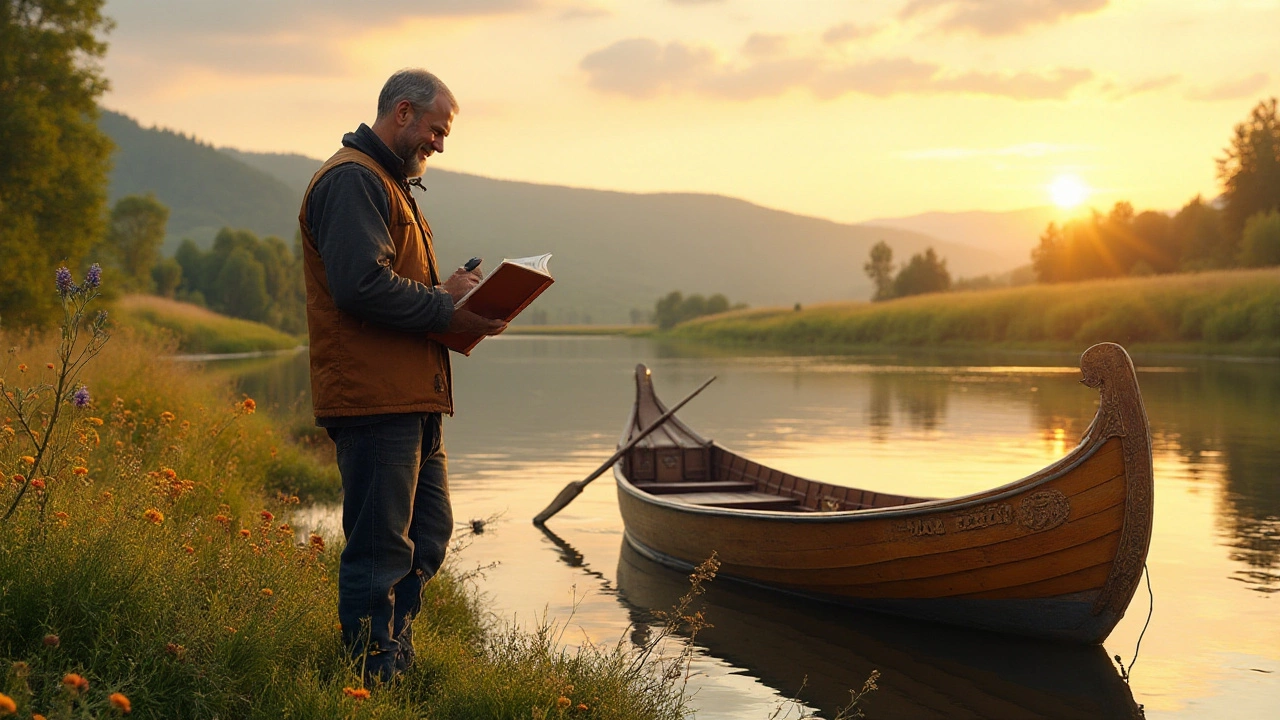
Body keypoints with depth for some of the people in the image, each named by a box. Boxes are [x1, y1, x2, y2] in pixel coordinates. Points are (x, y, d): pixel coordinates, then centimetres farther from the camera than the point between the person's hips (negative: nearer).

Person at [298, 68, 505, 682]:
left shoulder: (388, 183, 25)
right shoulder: (353, 179, -10)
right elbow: (362, 285, -22)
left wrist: (448, 293, 9)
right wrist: (444, 306, -15)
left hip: (411, 399, 11)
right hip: (374, 399, -11)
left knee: (427, 536, 15)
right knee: (380, 548, -6)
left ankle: (397, 658, 24)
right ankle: (375, 682, 1)